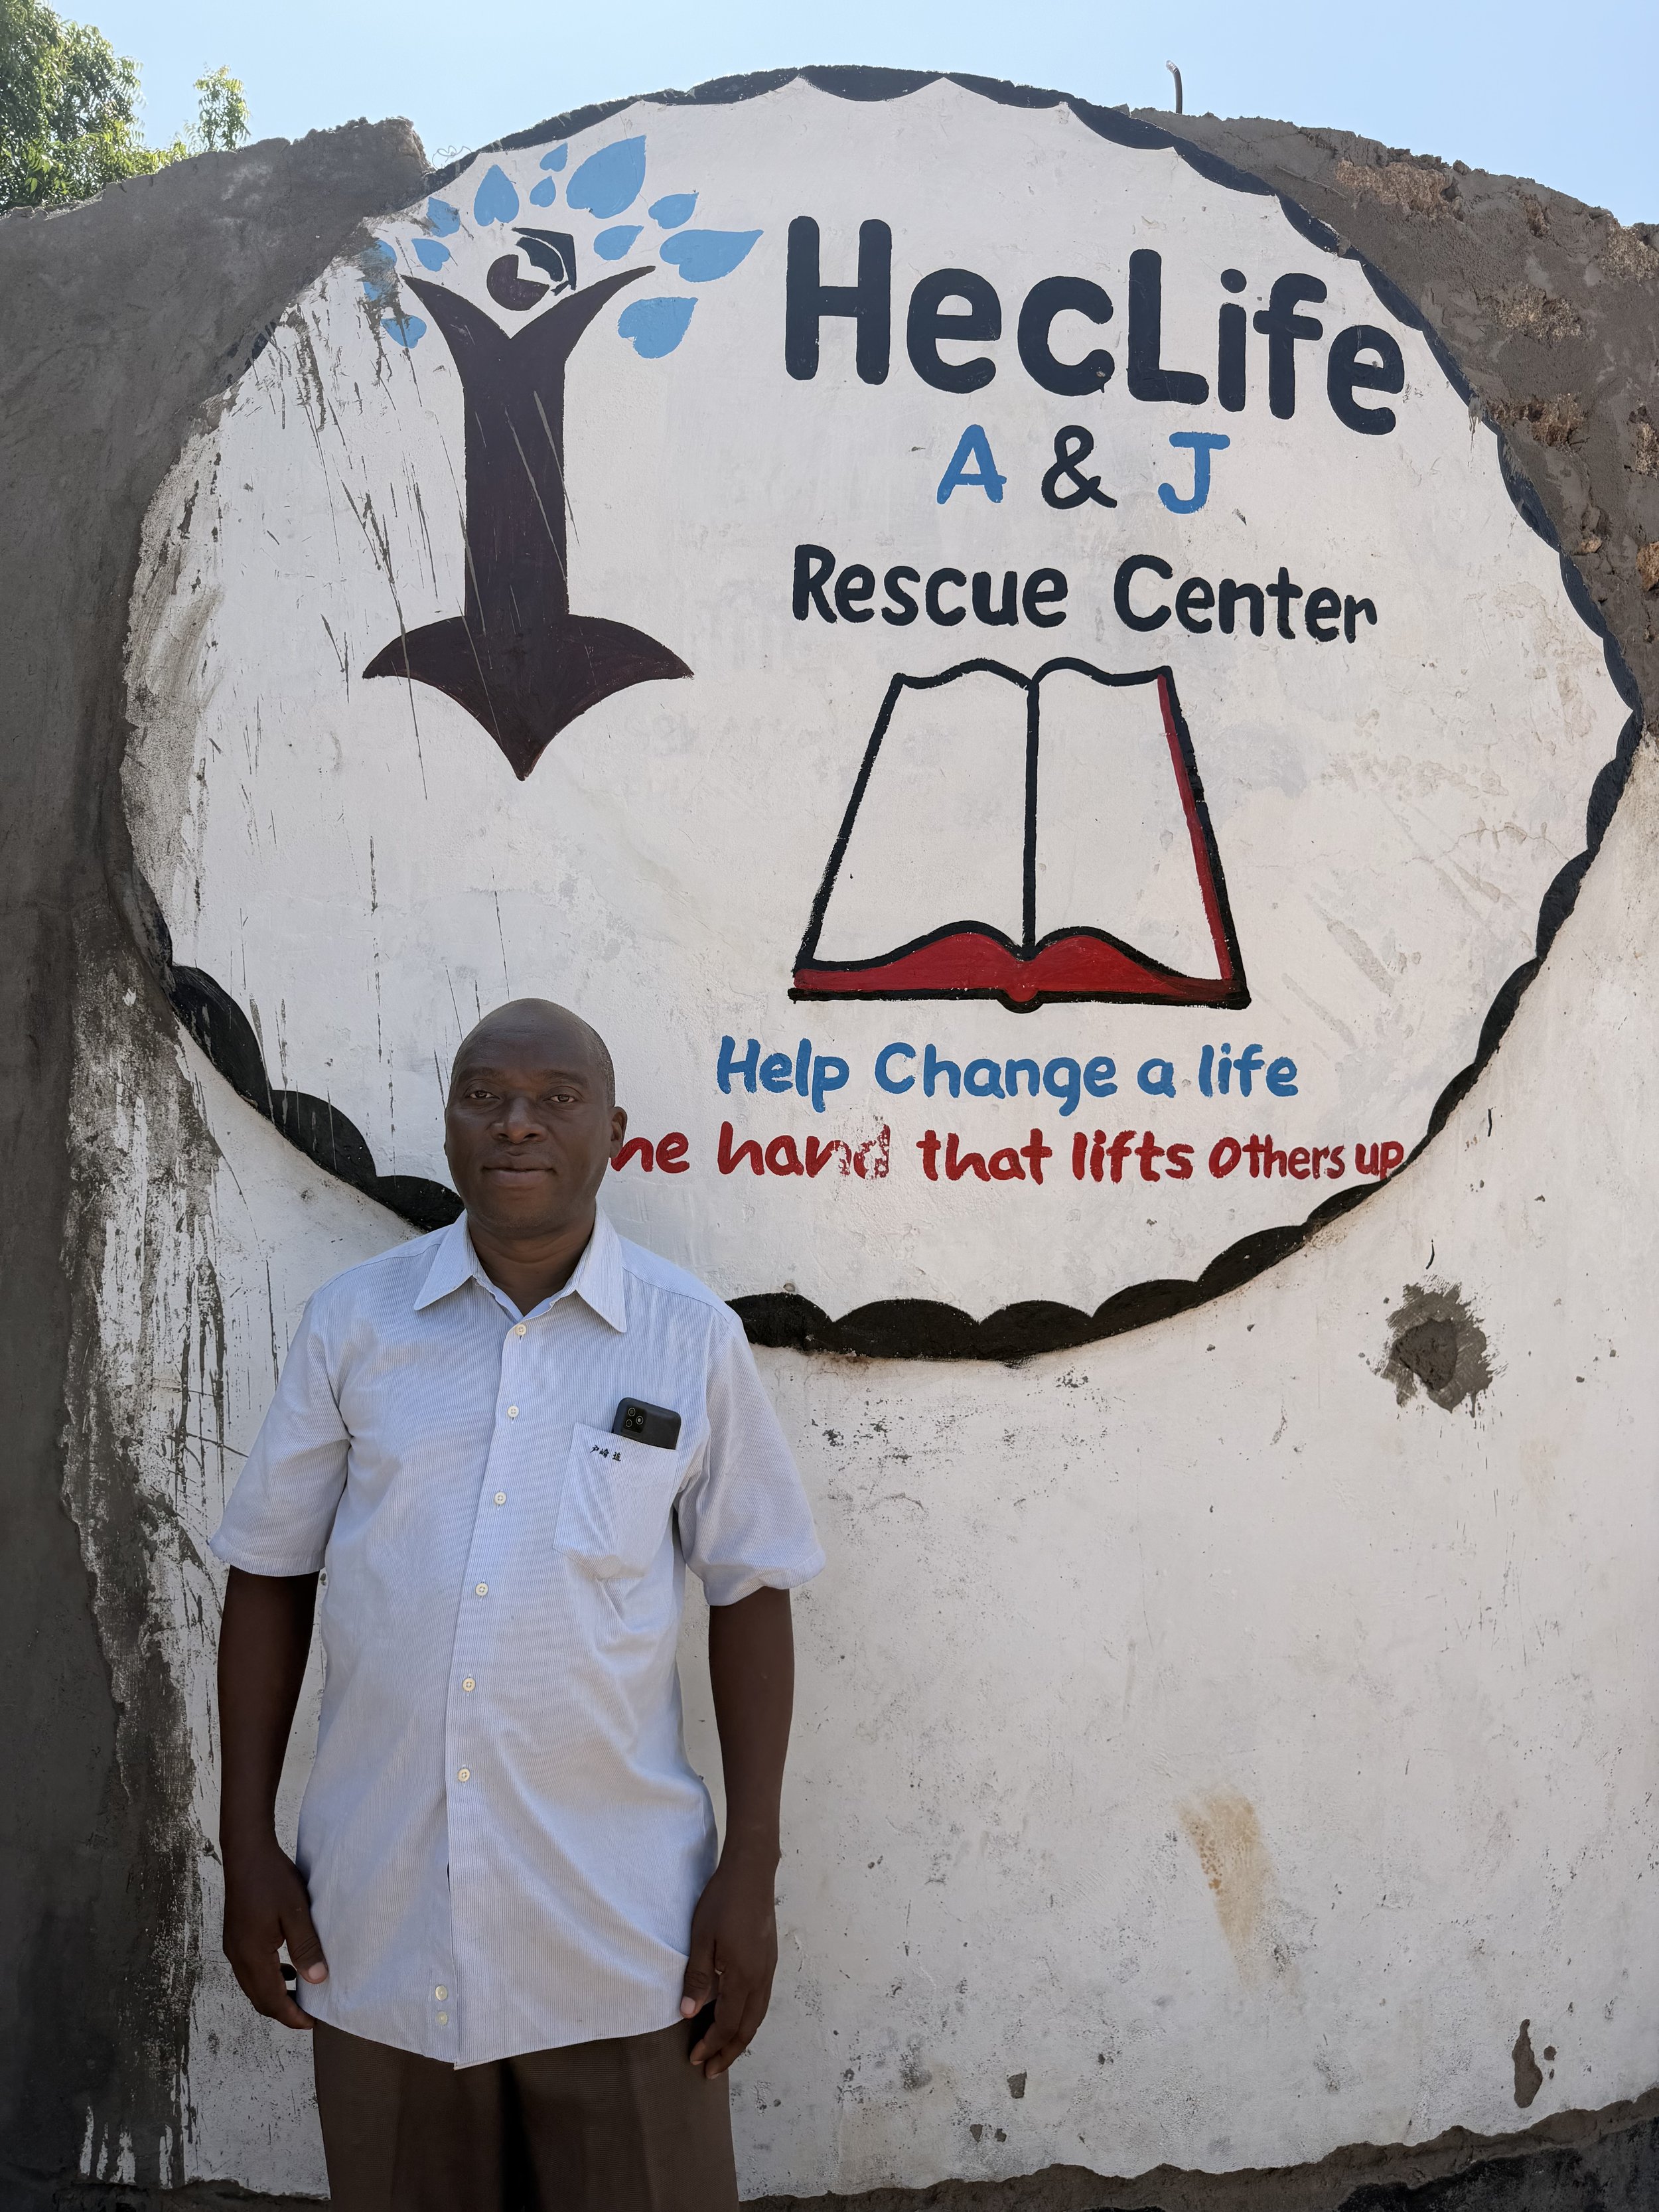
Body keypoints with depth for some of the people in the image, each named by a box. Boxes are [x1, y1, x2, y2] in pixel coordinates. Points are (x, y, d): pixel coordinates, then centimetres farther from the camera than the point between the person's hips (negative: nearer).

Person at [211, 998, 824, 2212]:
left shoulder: (694, 1338, -3)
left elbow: (750, 1596, 1)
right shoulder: (353, 1319, 0)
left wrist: (752, 1867, -2)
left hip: (620, 1930, -1)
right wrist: (248, 1842, 4)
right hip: (378, 1918, 2)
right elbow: (271, 1575, 6)